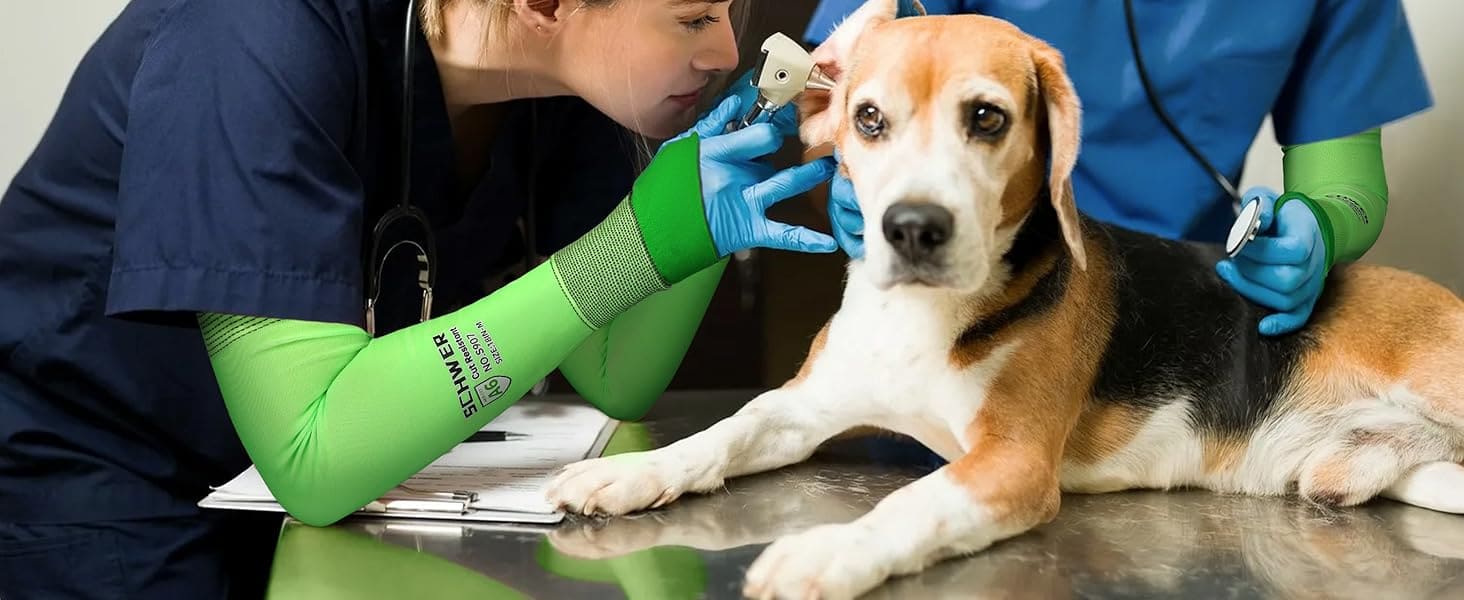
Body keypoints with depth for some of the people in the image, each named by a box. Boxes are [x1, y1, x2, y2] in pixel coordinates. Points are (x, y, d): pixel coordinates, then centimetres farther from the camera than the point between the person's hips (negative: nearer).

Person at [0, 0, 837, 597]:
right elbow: (312, 455, -35)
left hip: (305, 507, 6)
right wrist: (637, 243, -36)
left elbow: (613, 382, -5)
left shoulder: (564, 76, -10)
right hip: (89, 511, -6)